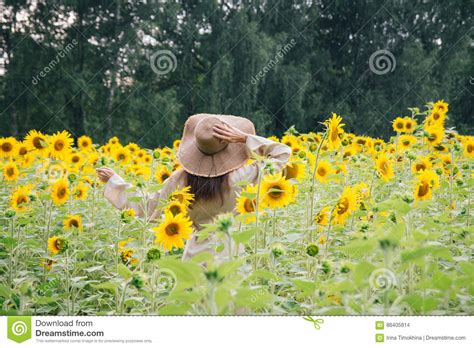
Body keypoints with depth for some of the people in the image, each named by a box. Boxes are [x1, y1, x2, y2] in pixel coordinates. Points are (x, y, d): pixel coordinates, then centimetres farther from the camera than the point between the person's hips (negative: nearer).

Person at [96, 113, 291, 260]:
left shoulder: (180, 181, -8)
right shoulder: (239, 179, -16)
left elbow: (147, 210, 5)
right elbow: (282, 153, -7)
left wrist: (114, 180, 16)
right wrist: (244, 139, -13)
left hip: (196, 257, 3)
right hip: (231, 258, -3)